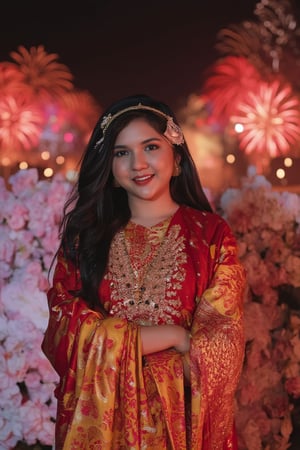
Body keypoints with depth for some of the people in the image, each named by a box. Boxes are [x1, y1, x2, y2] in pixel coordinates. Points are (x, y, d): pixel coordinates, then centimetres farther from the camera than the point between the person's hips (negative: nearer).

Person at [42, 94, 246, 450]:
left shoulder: (210, 233, -4)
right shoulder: (85, 235, 1)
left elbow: (219, 342, -9)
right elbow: (65, 331, -8)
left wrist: (117, 348, -18)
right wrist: (170, 335, -15)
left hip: (182, 415, -1)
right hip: (99, 415, 2)